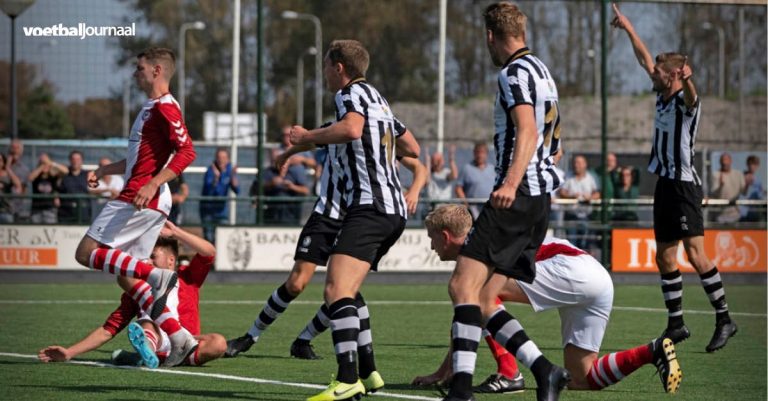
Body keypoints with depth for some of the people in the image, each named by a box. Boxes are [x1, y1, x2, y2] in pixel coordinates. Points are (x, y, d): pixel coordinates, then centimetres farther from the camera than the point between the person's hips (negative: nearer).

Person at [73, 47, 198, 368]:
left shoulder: (164, 107, -11)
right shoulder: (151, 108, 21)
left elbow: (186, 152, -21)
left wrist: (153, 184, -28)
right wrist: (105, 170, 24)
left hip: (142, 200, -10)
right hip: (138, 200, 10)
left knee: (86, 253, -10)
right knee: (126, 278, 8)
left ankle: (156, 276, -20)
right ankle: (180, 338, 1)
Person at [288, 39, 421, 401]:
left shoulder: (351, 92, -2)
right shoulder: (377, 99, 25)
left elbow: (352, 128, -24)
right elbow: (412, 148, 29)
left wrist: (307, 137, -11)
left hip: (368, 205, -10)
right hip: (393, 209, 11)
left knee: (337, 290, -22)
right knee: (344, 290, 22)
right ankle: (367, 372, 23)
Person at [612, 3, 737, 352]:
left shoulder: (685, 100, -11)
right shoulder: (662, 96, 12)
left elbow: (690, 92, -37)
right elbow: (645, 59, 24)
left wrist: (688, 79, -59)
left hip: (684, 185, -9)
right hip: (665, 184, 9)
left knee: (695, 255, -13)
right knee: (664, 257, 9)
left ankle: (724, 320, -9)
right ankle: (676, 324, 15)